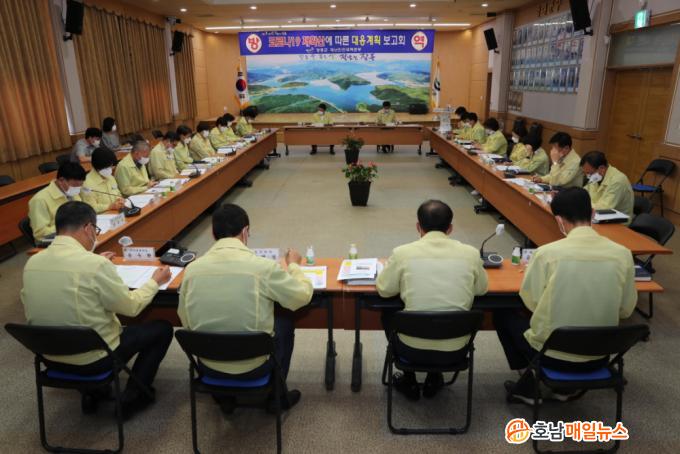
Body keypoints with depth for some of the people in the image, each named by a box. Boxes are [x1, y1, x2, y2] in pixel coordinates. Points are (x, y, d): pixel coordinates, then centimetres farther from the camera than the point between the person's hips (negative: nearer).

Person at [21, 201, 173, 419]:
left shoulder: (32, 262, -6)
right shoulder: (95, 264, -25)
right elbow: (131, 307, -13)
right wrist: (155, 281, 3)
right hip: (92, 359, -7)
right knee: (162, 328, 11)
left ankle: (92, 391, 31)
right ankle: (133, 397, 15)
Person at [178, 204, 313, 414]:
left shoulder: (192, 269, -11)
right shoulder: (263, 266, -21)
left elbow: (186, 322, 1)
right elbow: (303, 296, -7)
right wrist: (293, 265, 11)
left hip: (209, 366, 3)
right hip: (253, 366, -3)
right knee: (285, 321, 24)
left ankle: (225, 397, 38)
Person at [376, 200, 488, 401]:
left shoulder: (403, 252, -12)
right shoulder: (470, 253, -7)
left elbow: (384, 290, 1)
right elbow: (481, 289, 9)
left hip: (413, 349, -1)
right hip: (455, 350, 2)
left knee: (388, 314, 30)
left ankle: (409, 382, 34)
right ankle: (434, 380, 37)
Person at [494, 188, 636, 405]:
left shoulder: (548, 253, -21)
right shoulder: (622, 254, -11)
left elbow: (531, 303, -7)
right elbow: (626, 310, 2)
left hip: (552, 354, -4)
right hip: (598, 357, 4)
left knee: (502, 314, 21)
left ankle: (530, 387, 24)